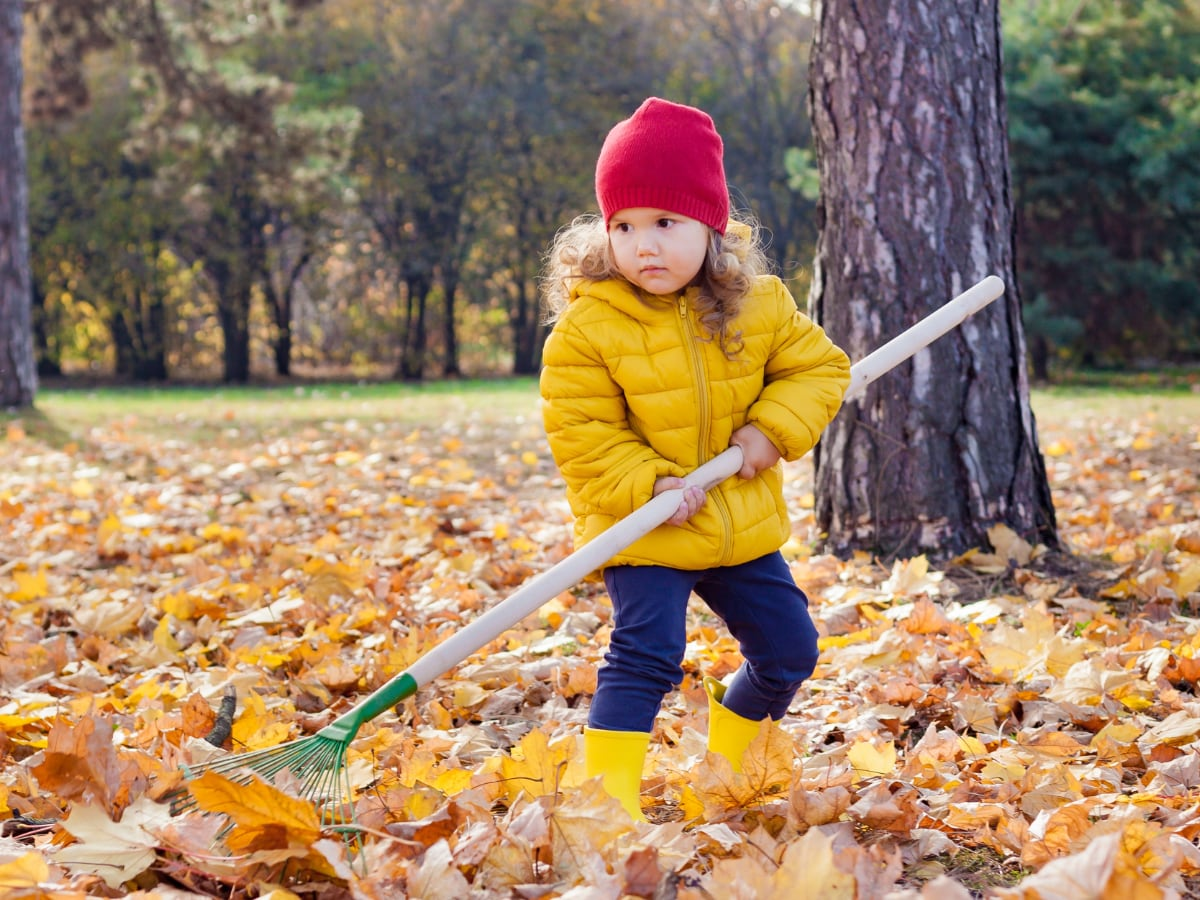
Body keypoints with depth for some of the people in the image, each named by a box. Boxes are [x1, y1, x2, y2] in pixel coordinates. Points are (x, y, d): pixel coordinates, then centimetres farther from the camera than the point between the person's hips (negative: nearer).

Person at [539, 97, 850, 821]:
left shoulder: (758, 306, -4)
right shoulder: (589, 327, -16)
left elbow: (819, 366, 3)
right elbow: (581, 435, -15)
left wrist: (772, 431, -13)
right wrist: (648, 486, -25)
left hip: (744, 526, 5)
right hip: (644, 535, -5)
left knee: (790, 648, 11)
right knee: (645, 655, -20)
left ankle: (729, 764, 35)